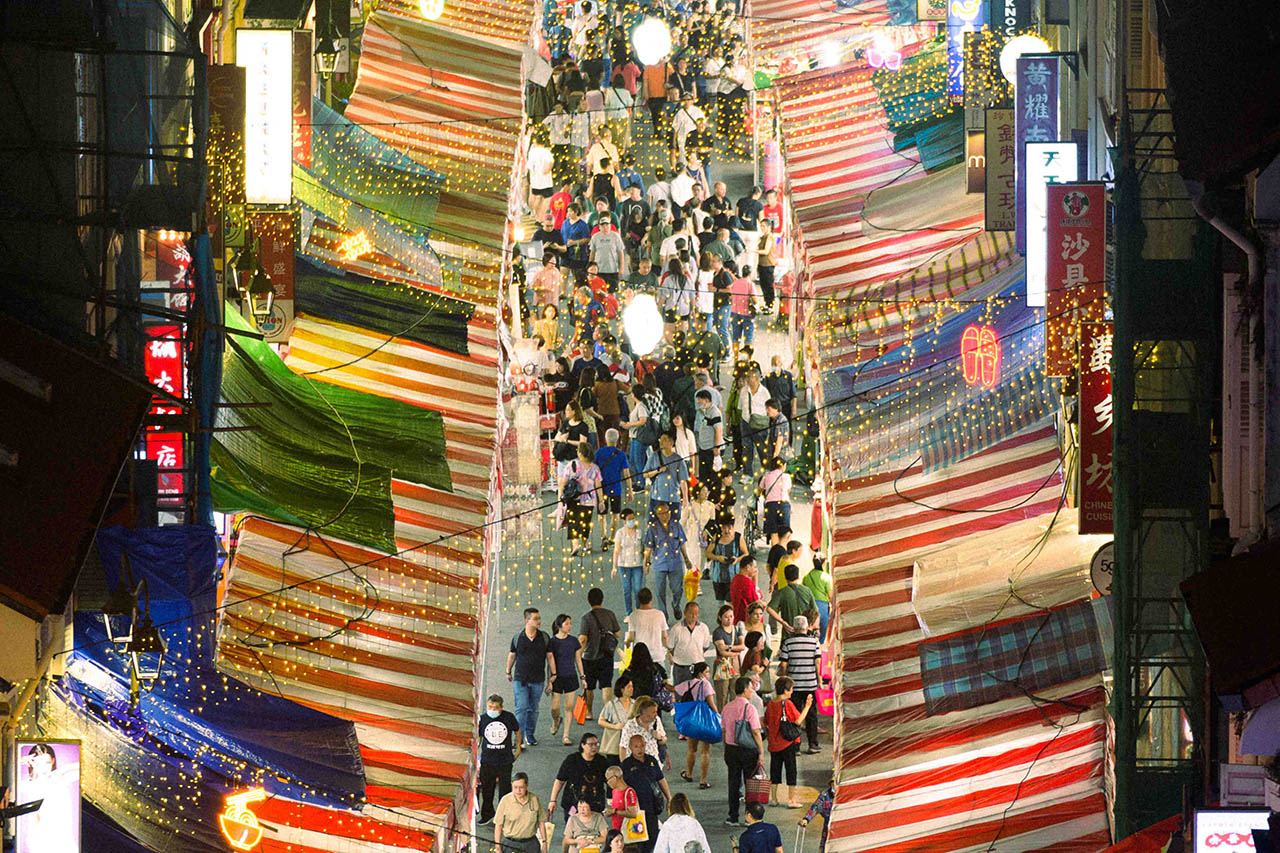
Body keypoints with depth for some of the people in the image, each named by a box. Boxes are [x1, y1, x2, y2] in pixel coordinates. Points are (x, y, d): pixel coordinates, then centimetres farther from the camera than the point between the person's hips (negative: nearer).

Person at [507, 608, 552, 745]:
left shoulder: (544, 638, 0)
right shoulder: (517, 638, -3)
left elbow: (549, 657, 6)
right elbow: (512, 655, 11)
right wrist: (508, 672, 21)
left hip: (538, 680, 2)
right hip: (520, 679, -2)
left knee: (533, 709, 12)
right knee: (521, 708, -10)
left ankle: (530, 734, 30)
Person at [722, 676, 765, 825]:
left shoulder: (727, 708, 3)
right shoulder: (749, 708, -14)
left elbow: (723, 730, 9)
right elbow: (756, 732, -16)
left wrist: (726, 750, 17)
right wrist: (761, 752, -10)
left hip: (731, 749, 5)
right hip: (748, 750, -5)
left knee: (734, 782, 11)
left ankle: (733, 817, 14)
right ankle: (751, 817, 8)